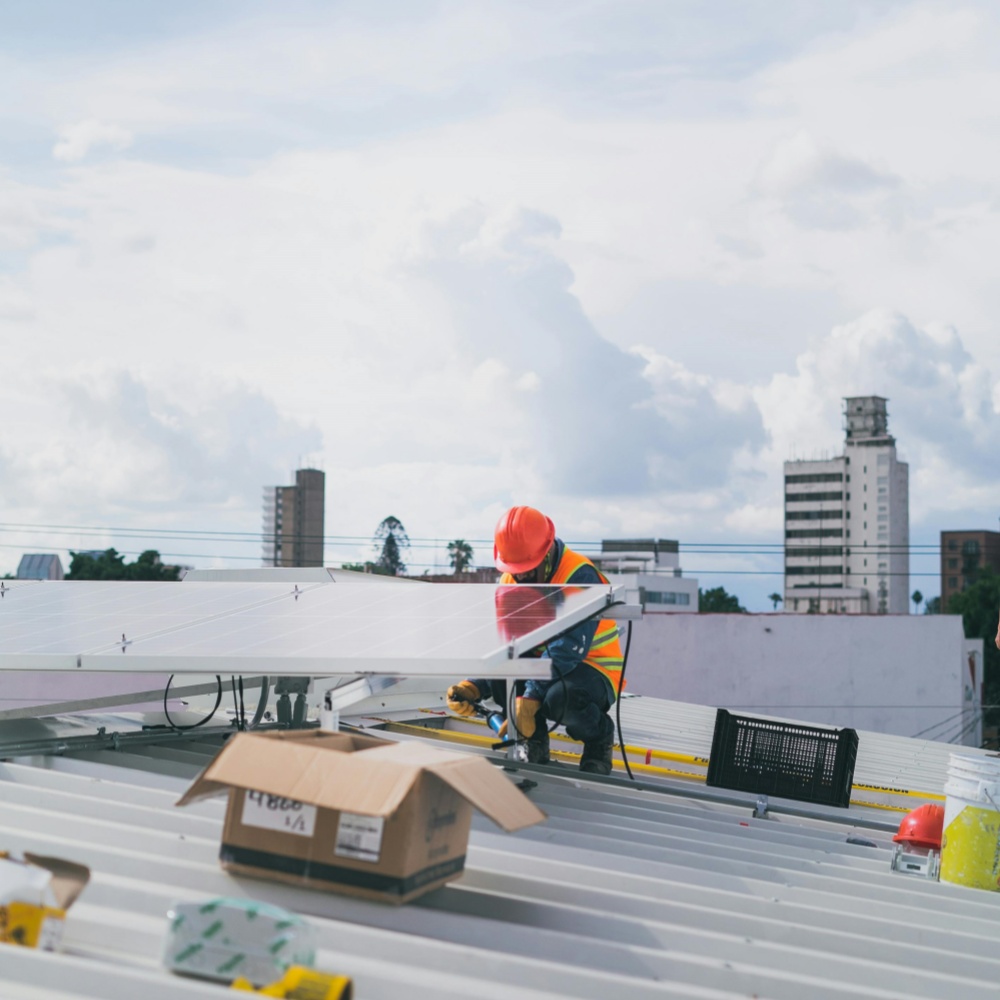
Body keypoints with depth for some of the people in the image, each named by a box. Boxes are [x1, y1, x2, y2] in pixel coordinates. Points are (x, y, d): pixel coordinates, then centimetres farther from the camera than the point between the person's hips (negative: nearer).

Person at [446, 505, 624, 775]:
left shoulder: (579, 577, -22)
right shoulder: (509, 582, -1)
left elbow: (567, 649, -31)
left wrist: (530, 697, -37)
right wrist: (473, 687, -26)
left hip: (596, 671, -5)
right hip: (542, 666, 5)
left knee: (561, 698, -37)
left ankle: (599, 738, -2)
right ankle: (533, 741, -2)